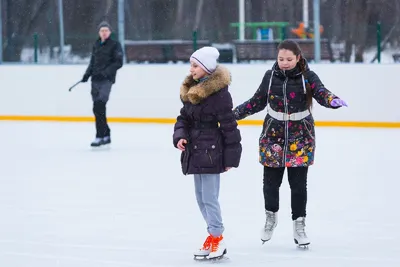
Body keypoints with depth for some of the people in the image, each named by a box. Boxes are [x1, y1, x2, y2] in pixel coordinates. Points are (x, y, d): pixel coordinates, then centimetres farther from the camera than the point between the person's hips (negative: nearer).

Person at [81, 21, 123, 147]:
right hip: (95, 79, 7)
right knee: (97, 109, 6)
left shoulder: (115, 45, -2)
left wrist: (106, 72, -19)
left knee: (99, 106, -20)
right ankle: (106, 135, 18)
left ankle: (100, 136, -20)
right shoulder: (96, 45, 16)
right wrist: (87, 74, 7)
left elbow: (118, 63, -7)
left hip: (107, 79, -7)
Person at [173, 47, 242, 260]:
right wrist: (180, 136, -6)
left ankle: (217, 239, 4)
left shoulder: (219, 93, -16)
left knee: (209, 198, -6)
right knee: (201, 197, 15)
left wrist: (231, 157, -13)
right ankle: (214, 235, 26)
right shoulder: (190, 89, 9)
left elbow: (229, 126, -14)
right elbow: (184, 118, 14)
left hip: (211, 152, -9)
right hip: (196, 151, 9)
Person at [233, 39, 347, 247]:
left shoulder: (308, 77, -8)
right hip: (273, 135, 2)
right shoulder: (270, 76, -1)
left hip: (300, 138, -2)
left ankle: (299, 226, 15)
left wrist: (332, 100, -46)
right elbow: (257, 102, 8)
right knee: (270, 181, 7)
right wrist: (234, 114, 3)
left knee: (298, 183, 2)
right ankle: (271, 217, 33)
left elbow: (321, 93, -23)